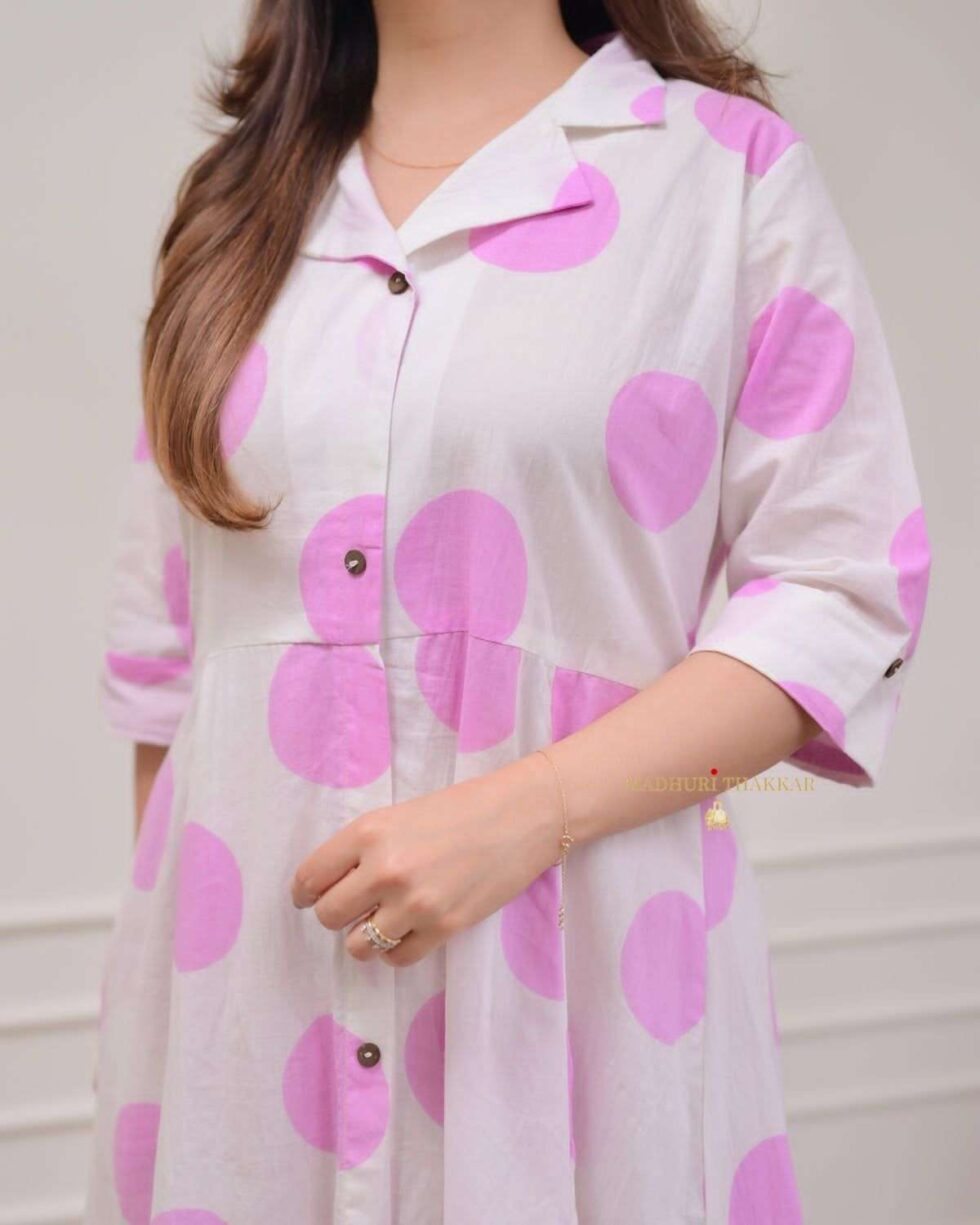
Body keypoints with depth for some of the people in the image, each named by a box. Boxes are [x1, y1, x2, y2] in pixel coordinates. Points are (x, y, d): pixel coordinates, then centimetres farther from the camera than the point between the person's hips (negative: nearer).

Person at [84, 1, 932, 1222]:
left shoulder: (728, 165, 1)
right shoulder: (237, 194, 13)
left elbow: (843, 597, -7)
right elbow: (162, 649, 14)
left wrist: (526, 809, -16)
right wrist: (153, 940, 10)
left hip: (574, 969, -3)